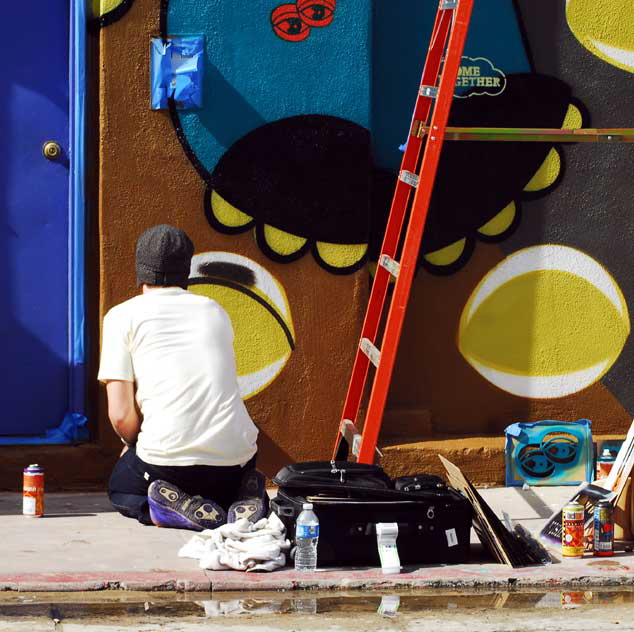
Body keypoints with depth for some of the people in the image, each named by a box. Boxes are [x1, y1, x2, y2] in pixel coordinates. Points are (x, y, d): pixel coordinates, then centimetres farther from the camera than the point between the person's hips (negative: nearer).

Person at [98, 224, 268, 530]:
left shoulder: (122, 316, 3)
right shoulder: (215, 311, 17)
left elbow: (121, 415, -3)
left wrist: (138, 448, 19)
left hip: (168, 462, -3)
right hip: (237, 457, 4)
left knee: (119, 486, 30)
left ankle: (182, 507, -3)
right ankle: (242, 500, 2)